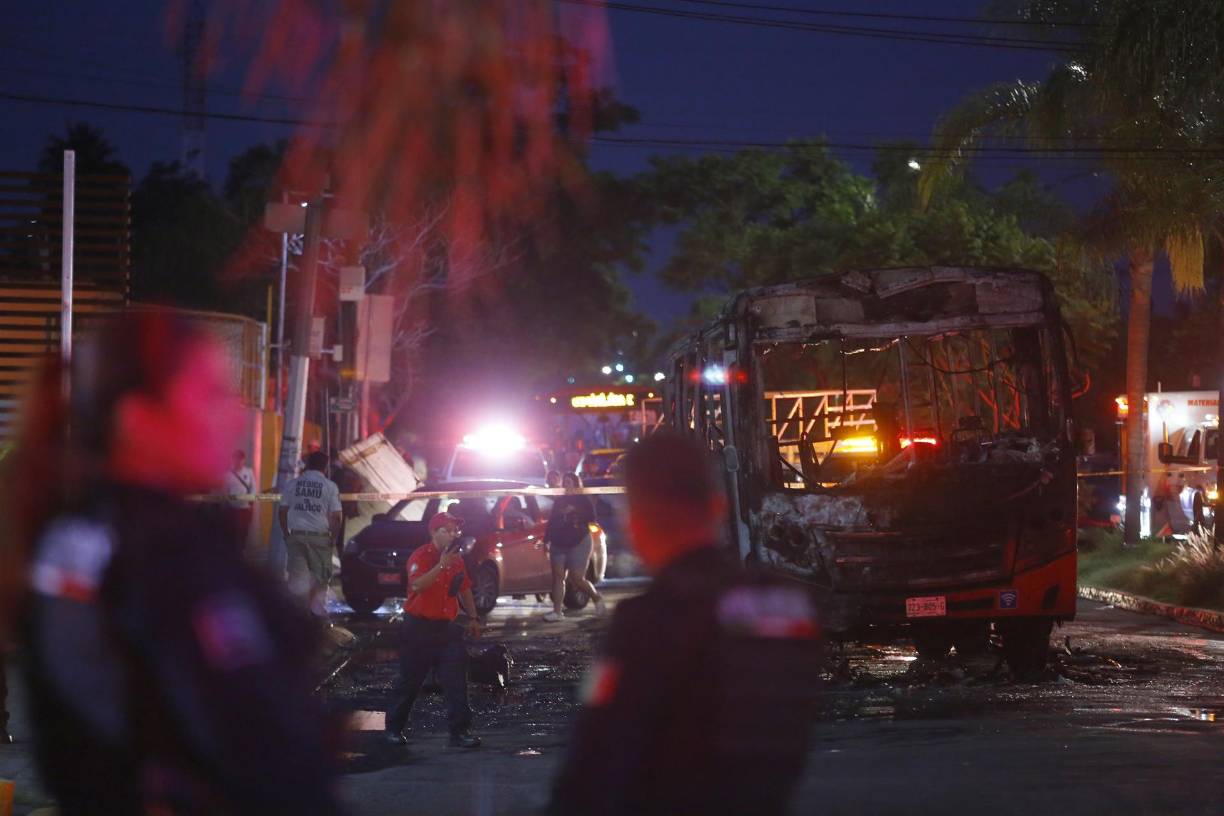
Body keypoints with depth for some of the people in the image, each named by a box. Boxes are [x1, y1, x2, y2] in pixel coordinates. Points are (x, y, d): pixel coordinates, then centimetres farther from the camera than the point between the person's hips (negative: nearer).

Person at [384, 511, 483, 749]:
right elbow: (416, 585, -29)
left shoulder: (457, 558, 10)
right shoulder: (421, 556, -12)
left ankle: (461, 731, -8)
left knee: (456, 681, -7)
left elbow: (464, 589, 24)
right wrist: (442, 565, -32)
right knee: (410, 681, 5)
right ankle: (394, 728, 20)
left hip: (447, 627, 5)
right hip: (419, 628, -5)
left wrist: (473, 617, 19)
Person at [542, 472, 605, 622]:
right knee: (558, 576, -4)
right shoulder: (559, 502, 15)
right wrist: (546, 540, 12)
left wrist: (574, 512, -21)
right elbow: (551, 521, 17)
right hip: (558, 545, 5)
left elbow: (591, 517, -12)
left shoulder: (582, 501, 0)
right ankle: (557, 612, -6)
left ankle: (597, 598, 17)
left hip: (579, 543, -5)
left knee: (577, 578, -10)